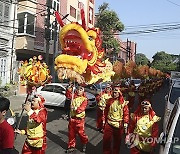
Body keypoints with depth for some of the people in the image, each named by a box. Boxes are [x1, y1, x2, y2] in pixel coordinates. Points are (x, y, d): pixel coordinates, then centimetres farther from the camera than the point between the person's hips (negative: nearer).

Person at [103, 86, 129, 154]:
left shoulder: (123, 102, -7)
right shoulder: (109, 101, 1)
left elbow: (126, 114, -6)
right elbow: (106, 112, 9)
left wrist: (125, 124, -10)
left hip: (119, 125, -2)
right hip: (109, 124, 2)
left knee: (117, 142, 13)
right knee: (106, 140, 8)